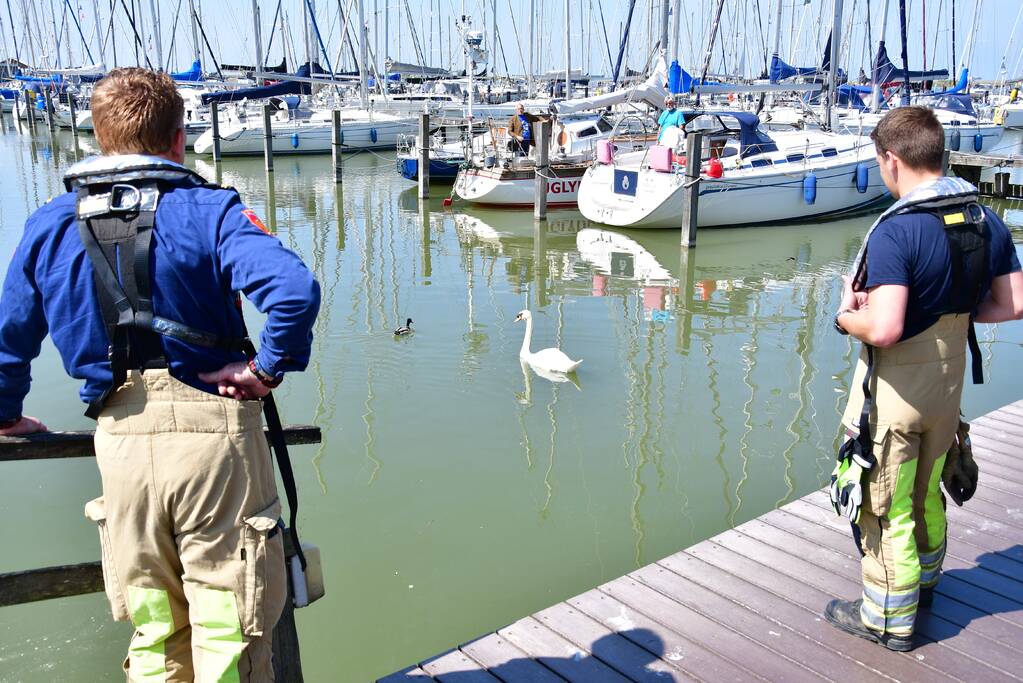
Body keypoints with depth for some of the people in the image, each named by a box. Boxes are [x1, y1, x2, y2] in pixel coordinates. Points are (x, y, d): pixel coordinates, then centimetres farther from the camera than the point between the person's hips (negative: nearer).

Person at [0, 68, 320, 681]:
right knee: (230, 632, 9)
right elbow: (296, 289, -24)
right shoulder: (208, 208, -6)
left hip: (121, 443, 4)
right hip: (214, 431, -4)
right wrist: (269, 369, -11)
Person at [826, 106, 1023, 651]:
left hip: (895, 389, -7)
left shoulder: (896, 230, -25)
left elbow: (883, 329, -33)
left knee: (885, 505, 9)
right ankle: (923, 582, 48)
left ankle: (889, 618, 24)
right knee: (927, 493, 26)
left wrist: (846, 317, -12)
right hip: (949, 382, 8)